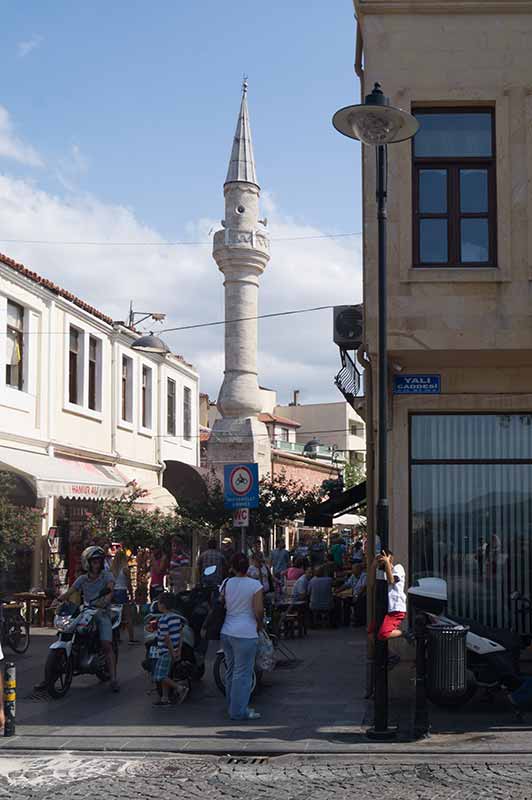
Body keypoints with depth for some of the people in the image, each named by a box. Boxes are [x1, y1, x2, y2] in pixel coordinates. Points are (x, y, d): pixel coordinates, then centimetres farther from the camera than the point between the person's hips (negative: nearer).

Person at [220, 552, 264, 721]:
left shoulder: (226, 583, 3)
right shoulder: (255, 585, -10)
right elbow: (258, 610, -14)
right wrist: (259, 624, 4)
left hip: (226, 632, 6)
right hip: (245, 633, -6)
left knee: (231, 670, 17)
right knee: (243, 673, 0)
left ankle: (232, 706, 27)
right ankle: (238, 711, 1)